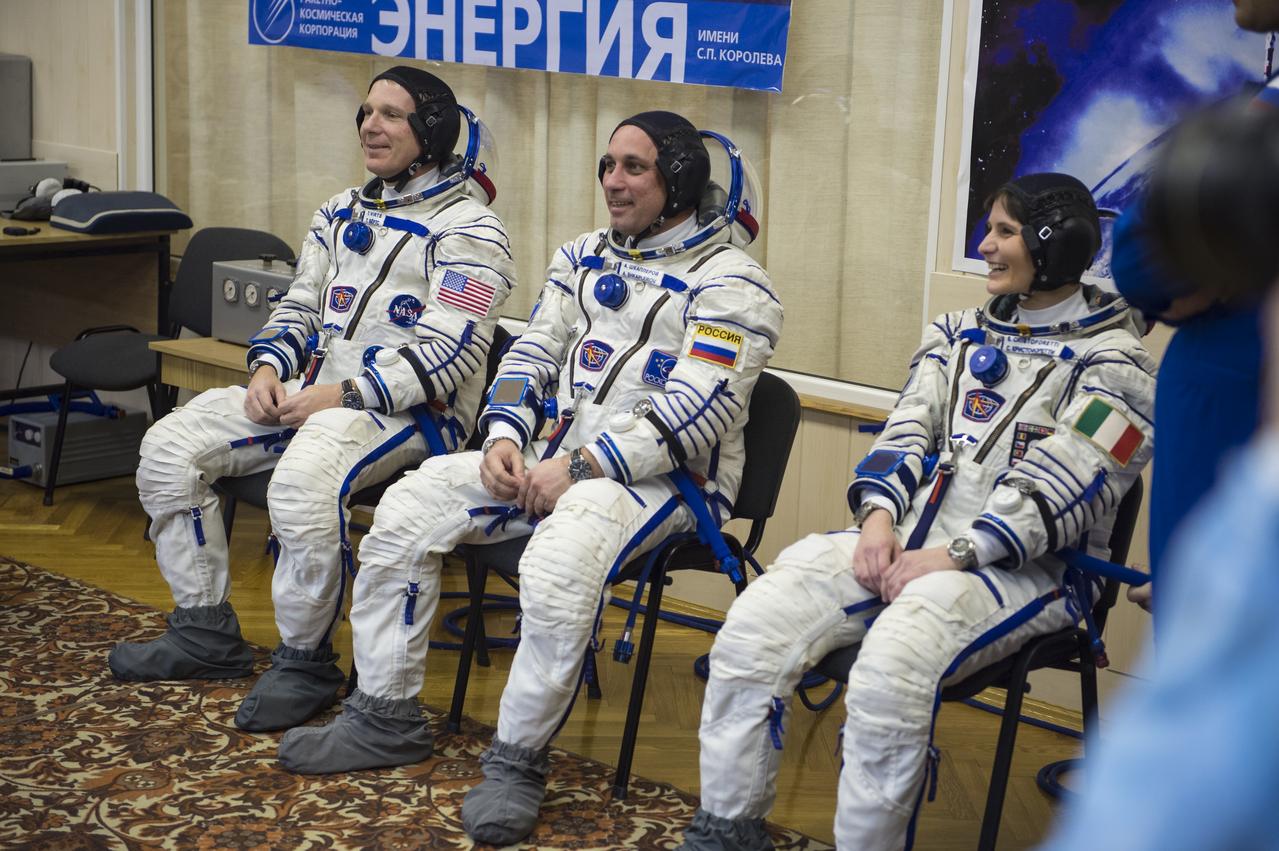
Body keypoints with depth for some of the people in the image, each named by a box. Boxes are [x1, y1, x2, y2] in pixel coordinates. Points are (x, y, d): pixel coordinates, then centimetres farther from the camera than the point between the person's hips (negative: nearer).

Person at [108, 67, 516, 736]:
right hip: (312, 389, 8)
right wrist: (269, 368, 0)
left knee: (302, 484, -37)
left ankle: (305, 662, -16)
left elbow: (447, 355, -17)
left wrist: (343, 396, -20)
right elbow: (298, 306, 22)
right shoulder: (343, 214, 18)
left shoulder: (467, 230, -8)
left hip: (411, 408, -8)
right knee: (169, 448, -4)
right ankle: (207, 633, 6)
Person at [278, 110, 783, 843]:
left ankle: (518, 761, -20)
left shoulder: (728, 282, -9)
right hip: (559, 456, 7)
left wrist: (579, 469, -21)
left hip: (665, 476, -7)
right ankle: (387, 718, 4)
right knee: (406, 508, -7)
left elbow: (692, 416, -18)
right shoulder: (585, 258, 16)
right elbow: (533, 356, 15)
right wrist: (505, 439, -4)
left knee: (557, 563, -37)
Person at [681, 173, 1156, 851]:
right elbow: (908, 430, 13)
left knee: (891, 667, -37)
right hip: (906, 536, 6)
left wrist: (955, 556, -19)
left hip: (1021, 566, -6)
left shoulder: (1111, 361, 0)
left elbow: (1058, 490, -11)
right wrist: (879, 513, -7)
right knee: (753, 627, -18)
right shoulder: (963, 333, 21)